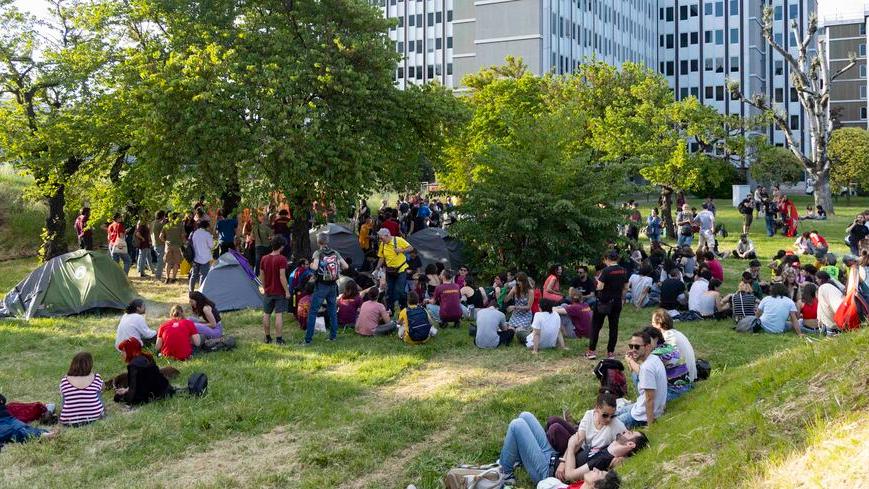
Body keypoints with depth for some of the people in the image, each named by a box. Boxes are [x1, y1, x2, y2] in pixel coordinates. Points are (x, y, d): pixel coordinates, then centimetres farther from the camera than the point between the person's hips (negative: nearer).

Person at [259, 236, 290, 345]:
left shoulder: (264, 259, 4)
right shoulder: (282, 259, -14)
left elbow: (261, 276, 10)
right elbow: (282, 277, -18)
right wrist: (287, 291, -12)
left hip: (268, 292, 5)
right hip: (280, 292, -5)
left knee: (266, 314, 13)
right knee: (279, 314, -4)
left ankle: (267, 338, 20)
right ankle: (279, 339, -4)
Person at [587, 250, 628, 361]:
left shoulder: (606, 271, -16)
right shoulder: (623, 271, 2)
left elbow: (600, 287, -19)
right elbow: (625, 287, 9)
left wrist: (598, 280, 0)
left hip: (604, 302, -5)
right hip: (617, 302, 5)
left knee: (596, 325, 4)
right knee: (614, 326, 9)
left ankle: (591, 351, 2)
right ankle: (611, 351, 10)